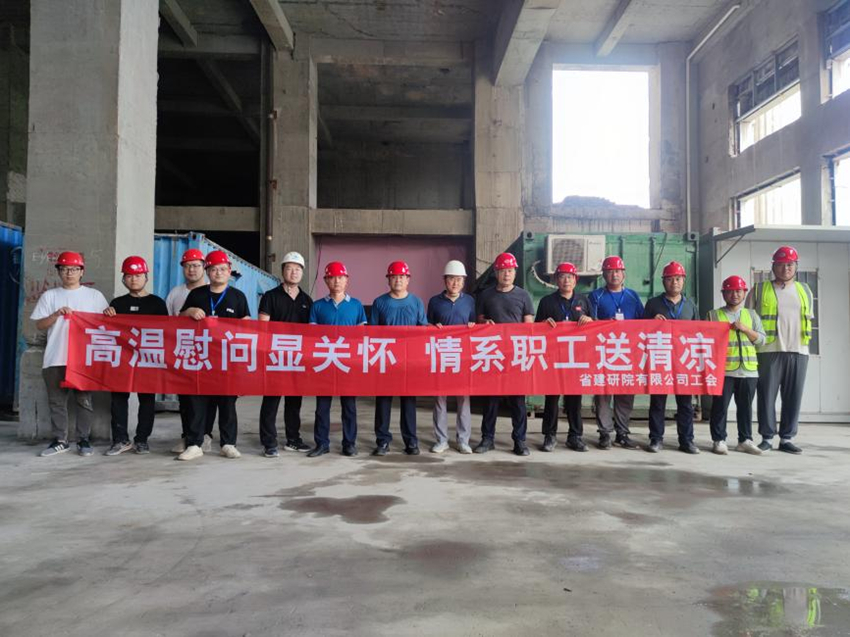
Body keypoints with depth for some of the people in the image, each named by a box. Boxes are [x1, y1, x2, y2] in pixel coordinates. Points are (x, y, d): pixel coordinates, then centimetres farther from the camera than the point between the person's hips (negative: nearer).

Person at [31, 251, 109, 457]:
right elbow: (39, 325, 5)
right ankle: (60, 440, 14)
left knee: (84, 400, 3)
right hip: (56, 358, 2)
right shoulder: (50, 295, 9)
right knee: (56, 400, 5)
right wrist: (56, 314, -11)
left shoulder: (94, 295, 7)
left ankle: (84, 440, 10)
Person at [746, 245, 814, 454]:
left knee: (793, 397, 3)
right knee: (767, 395, -2)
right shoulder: (760, 289, 6)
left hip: (798, 351, 3)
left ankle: (787, 439, 12)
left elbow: (809, 320, 21)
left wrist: (804, 344, 13)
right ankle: (767, 438, 6)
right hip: (769, 351, -3)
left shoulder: (805, 291, 17)